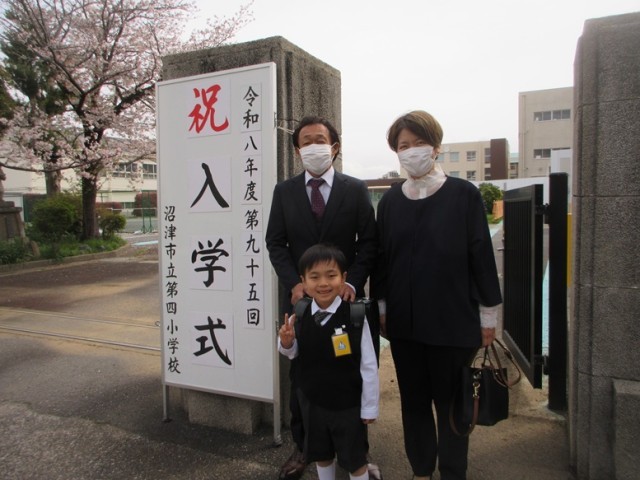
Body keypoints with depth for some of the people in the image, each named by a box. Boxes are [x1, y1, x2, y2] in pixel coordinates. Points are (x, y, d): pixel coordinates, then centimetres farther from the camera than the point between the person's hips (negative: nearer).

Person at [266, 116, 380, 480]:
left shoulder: (356, 189, 1)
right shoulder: (284, 191, 5)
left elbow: (369, 242, -1)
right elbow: (276, 243, 3)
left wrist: (352, 282, -14)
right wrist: (294, 283, -11)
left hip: (344, 295, -1)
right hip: (300, 297, 1)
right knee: (301, 376, 12)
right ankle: (303, 448, 31)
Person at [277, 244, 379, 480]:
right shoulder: (299, 318, -12)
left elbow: (369, 366, -14)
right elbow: (294, 354, 5)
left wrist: (369, 407, -7)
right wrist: (286, 343, -17)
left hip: (348, 405, -3)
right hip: (312, 402, 4)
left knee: (355, 460, 17)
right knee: (320, 454, 25)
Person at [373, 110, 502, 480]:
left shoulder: (464, 194, -6)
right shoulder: (390, 200, 5)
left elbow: (482, 255, -4)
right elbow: (382, 256, 8)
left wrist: (489, 315, -3)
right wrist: (381, 307, 8)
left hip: (453, 320, -3)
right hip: (403, 321, 4)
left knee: (450, 403, 11)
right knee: (413, 401, 15)